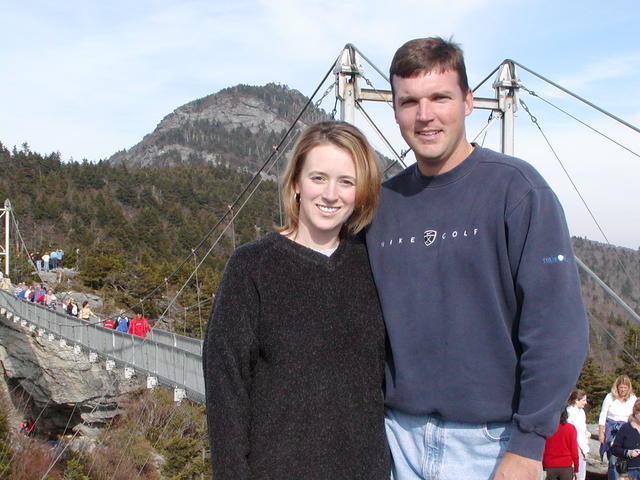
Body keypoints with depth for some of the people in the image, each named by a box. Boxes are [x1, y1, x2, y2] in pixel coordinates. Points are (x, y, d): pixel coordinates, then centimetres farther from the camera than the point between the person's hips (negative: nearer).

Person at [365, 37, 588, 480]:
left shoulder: (516, 188, -10)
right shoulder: (384, 202, 3)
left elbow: (557, 326, -14)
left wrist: (528, 444, -15)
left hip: (489, 440, -4)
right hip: (398, 436, 4)